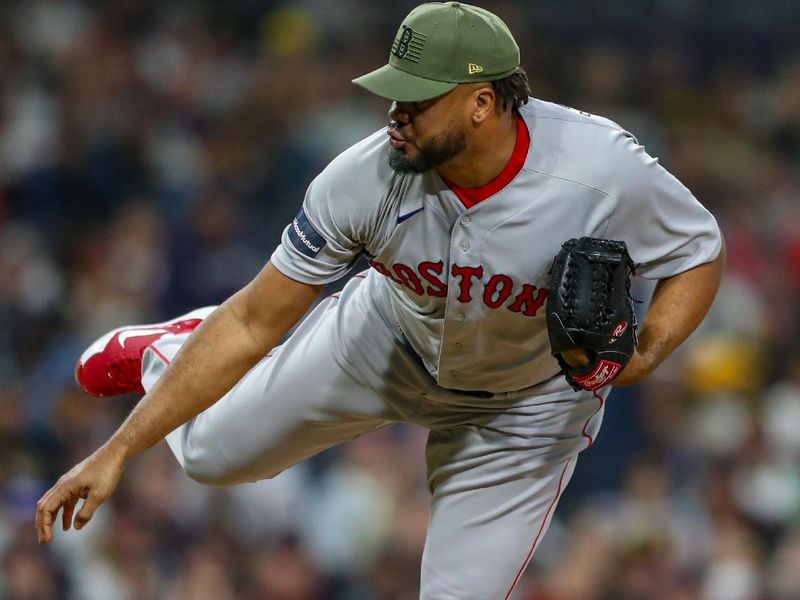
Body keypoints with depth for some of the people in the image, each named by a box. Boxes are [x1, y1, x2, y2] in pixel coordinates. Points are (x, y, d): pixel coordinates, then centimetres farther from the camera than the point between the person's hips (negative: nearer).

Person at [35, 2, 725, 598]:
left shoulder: (605, 170, -38)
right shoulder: (366, 178, -32)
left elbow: (699, 254, -18)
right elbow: (253, 321, -25)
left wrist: (645, 352, -39)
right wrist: (118, 452, -27)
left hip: (526, 408, -2)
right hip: (389, 338, 2)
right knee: (213, 451, 12)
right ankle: (170, 352, 48)